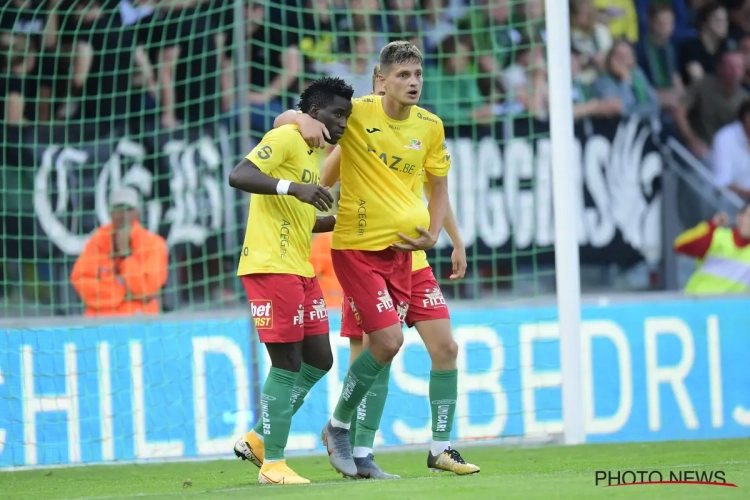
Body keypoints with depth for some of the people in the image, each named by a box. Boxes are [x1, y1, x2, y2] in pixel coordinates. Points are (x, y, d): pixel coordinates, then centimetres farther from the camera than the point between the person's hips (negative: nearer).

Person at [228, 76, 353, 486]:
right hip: (271, 267, -10)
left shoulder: (312, 156, 21)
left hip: (300, 270, 10)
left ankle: (257, 438, 20)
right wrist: (294, 187, -29)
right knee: (287, 365, -7)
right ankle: (273, 465, 1)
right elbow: (238, 176, -21)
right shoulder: (285, 138, -8)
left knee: (318, 361, 10)